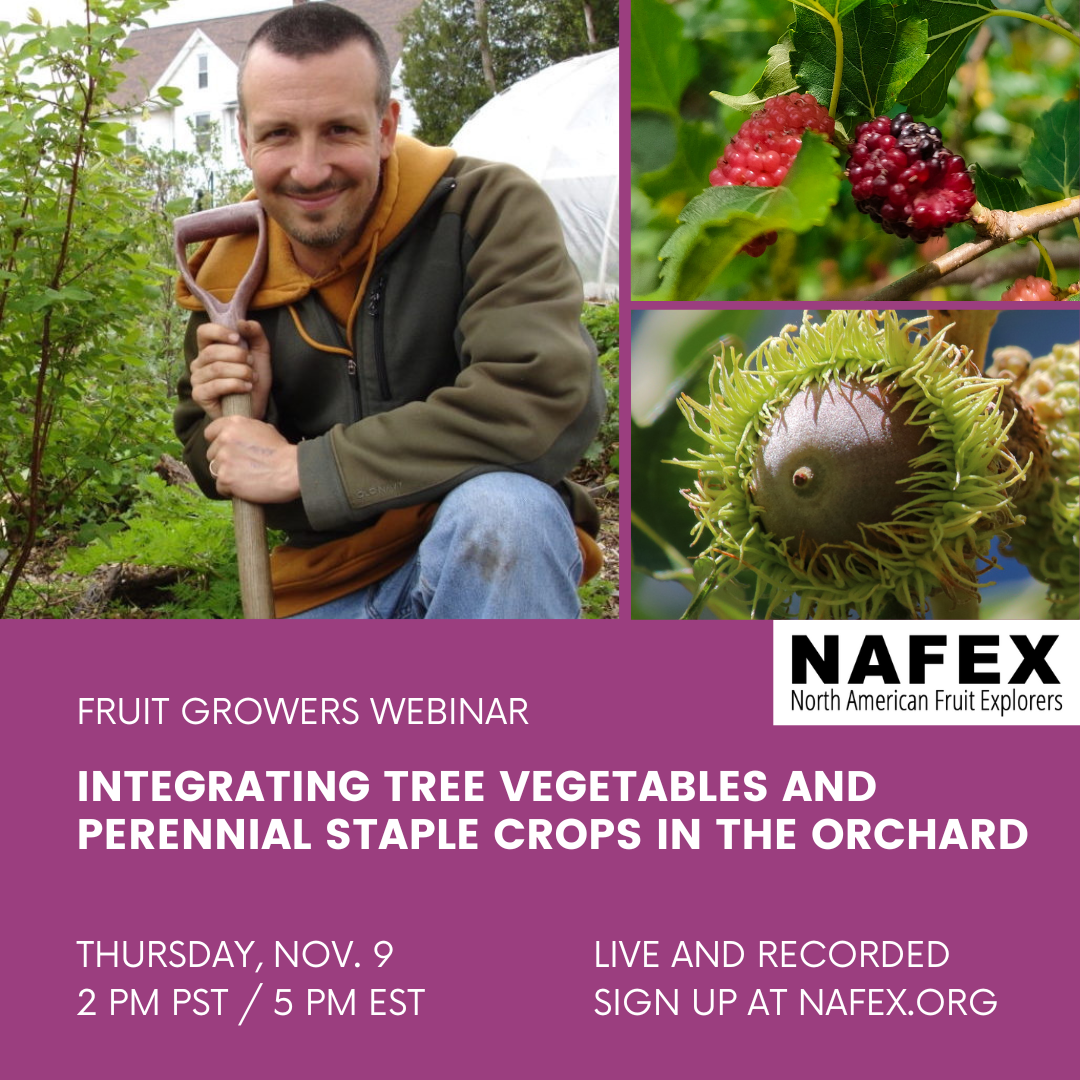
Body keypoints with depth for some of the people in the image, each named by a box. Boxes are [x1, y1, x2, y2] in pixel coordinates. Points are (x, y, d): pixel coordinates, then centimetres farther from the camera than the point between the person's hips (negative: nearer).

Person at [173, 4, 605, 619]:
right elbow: (222, 472, 14)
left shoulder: (489, 208, -13)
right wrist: (237, 421, -14)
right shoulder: (229, 280, 2)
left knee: (498, 505, -36)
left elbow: (552, 398, -30)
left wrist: (302, 466, -23)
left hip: (500, 563, -3)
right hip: (327, 591, 4)